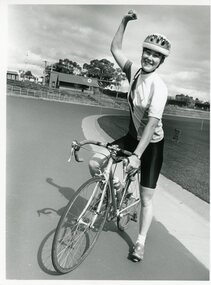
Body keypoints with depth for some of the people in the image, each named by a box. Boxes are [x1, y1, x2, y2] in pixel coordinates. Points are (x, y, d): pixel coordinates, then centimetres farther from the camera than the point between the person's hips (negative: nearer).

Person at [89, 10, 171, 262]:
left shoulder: (158, 86, -25)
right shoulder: (134, 71, -5)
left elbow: (152, 123, -32)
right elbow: (115, 48, 3)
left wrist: (137, 155, -37)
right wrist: (125, 20, -7)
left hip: (152, 143, -6)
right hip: (133, 137, 6)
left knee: (146, 198, 2)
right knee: (95, 163, -7)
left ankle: (140, 242, 21)